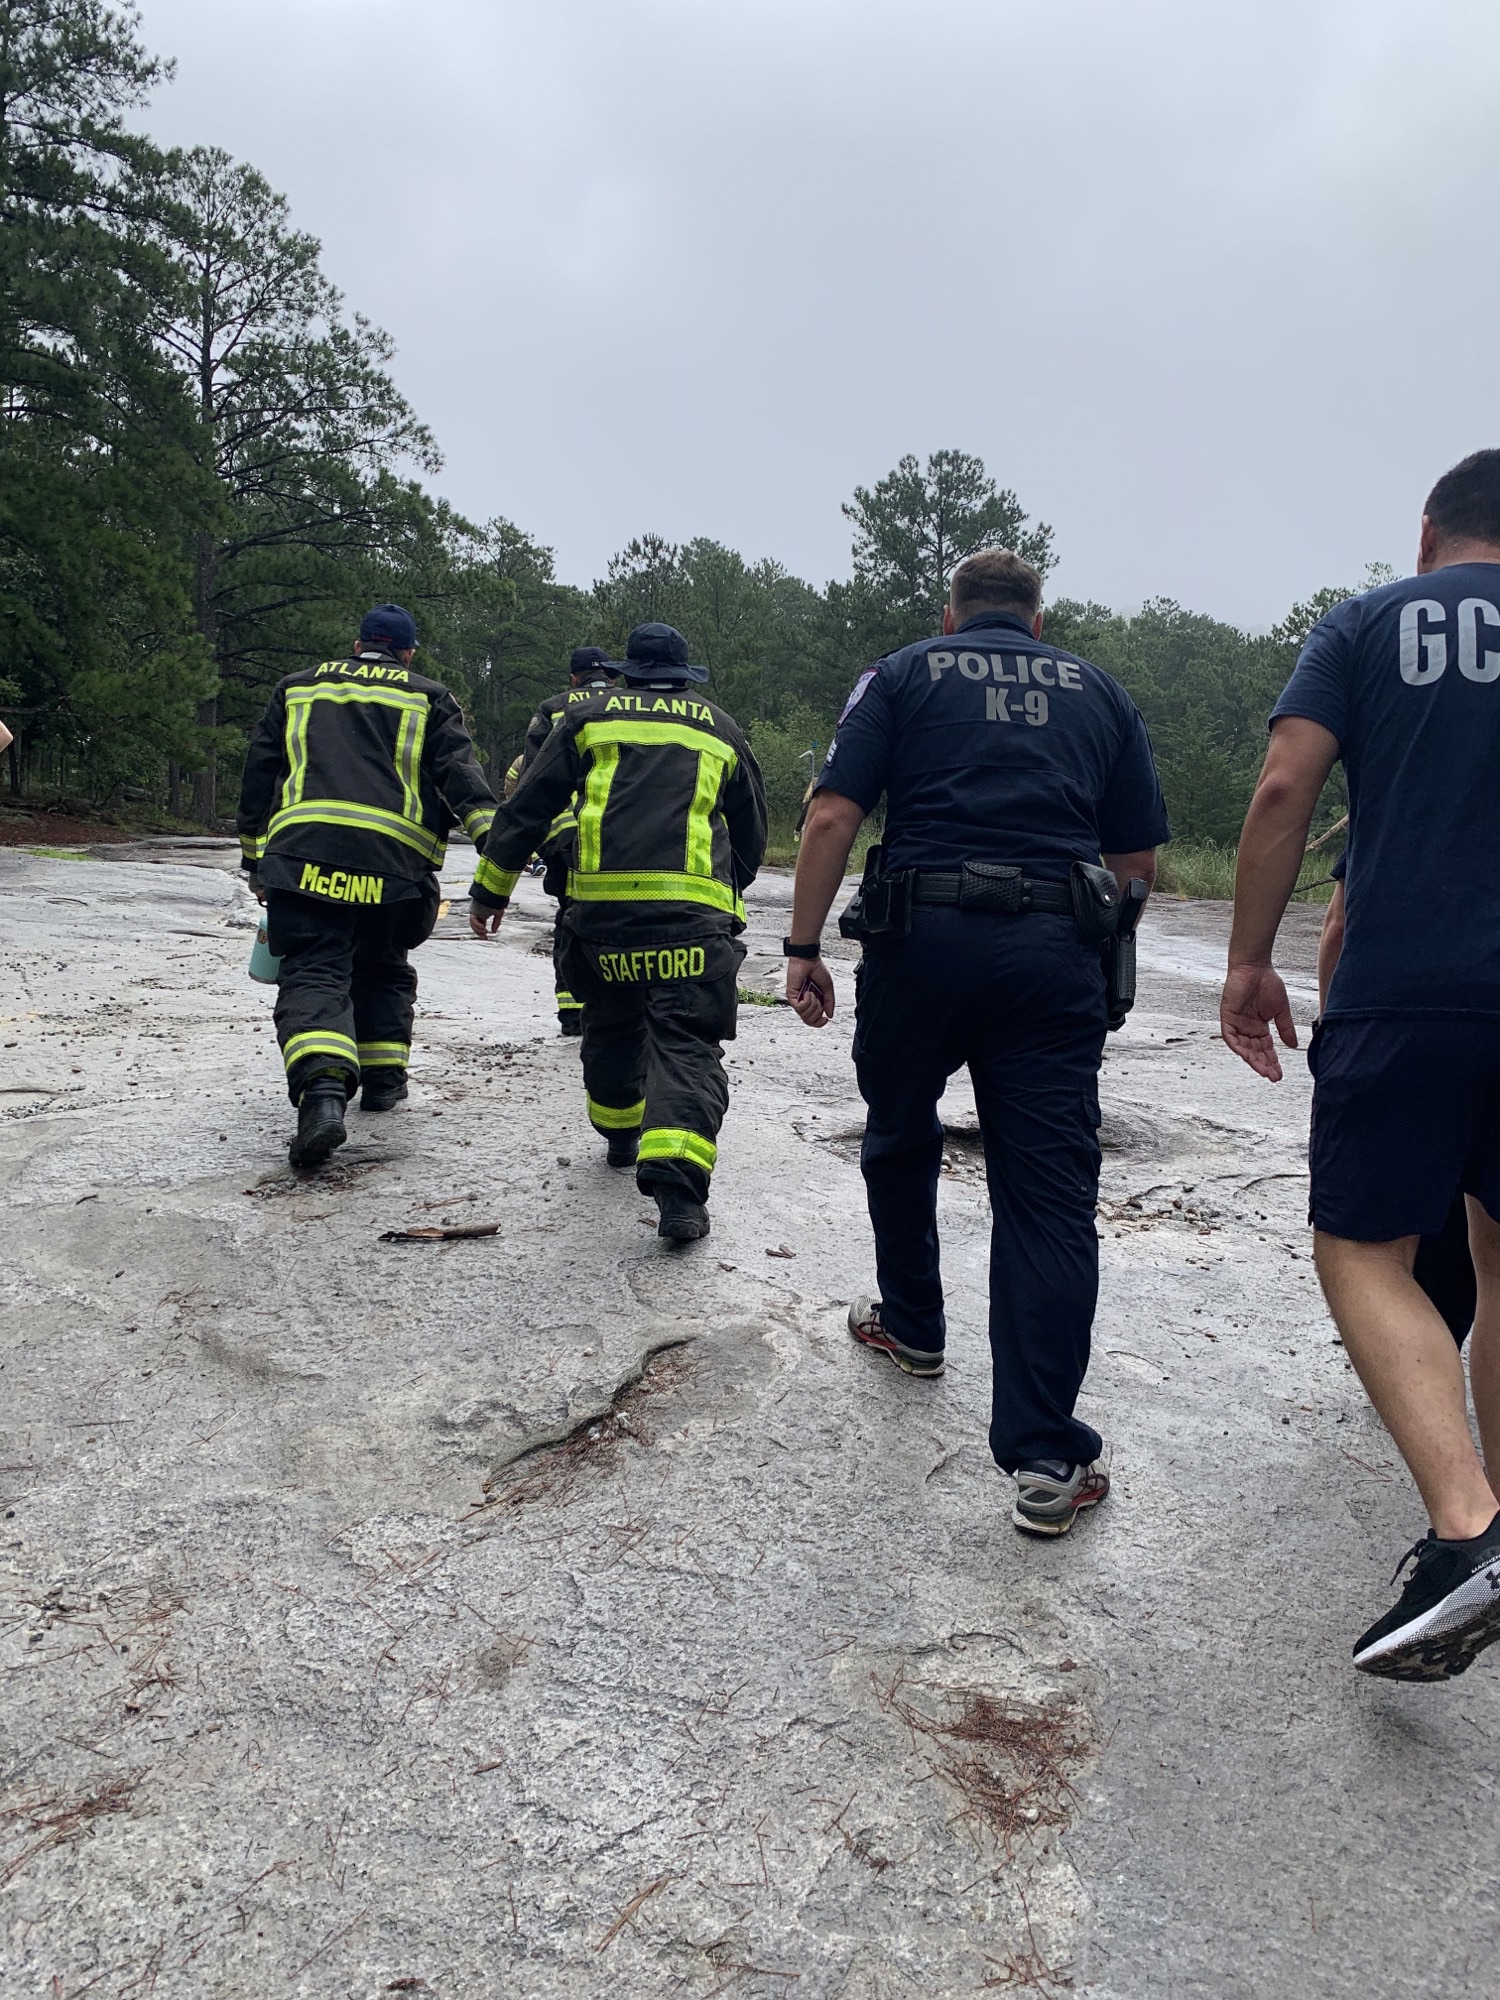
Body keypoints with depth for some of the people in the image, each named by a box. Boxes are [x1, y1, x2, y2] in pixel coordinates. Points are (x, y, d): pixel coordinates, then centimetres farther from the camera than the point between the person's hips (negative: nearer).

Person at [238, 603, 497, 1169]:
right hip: (396, 859, 1)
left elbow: (258, 776, 23)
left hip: (302, 850, 0)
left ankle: (323, 1088, -31)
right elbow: (459, 770, 1)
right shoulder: (427, 699, 17)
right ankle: (383, 1078, 24)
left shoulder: (297, 689, 24)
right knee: (383, 967, 23)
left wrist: (255, 858, 29)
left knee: (313, 971, -8)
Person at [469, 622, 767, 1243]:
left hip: (600, 904, 1)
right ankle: (678, 1182, -23)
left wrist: (490, 889, 19)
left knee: (612, 1024, 23)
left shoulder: (590, 716, 16)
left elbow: (527, 808, 13)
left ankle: (620, 1136, 42)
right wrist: (728, 891, 44)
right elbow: (752, 836, 27)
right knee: (687, 1042, -5)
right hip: (694, 908, -1)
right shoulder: (721, 729, 19)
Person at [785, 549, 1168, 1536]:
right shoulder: (1101, 692, 19)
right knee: (1050, 1191, 0)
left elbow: (832, 817, -1)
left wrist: (804, 948, 2)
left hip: (925, 933, -1)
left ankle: (913, 1325, 40)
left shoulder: (904, 673, 12)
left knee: (901, 1139, 23)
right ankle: (1046, 1458, -3)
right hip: (1056, 952, 1)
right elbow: (1139, 860, 16)